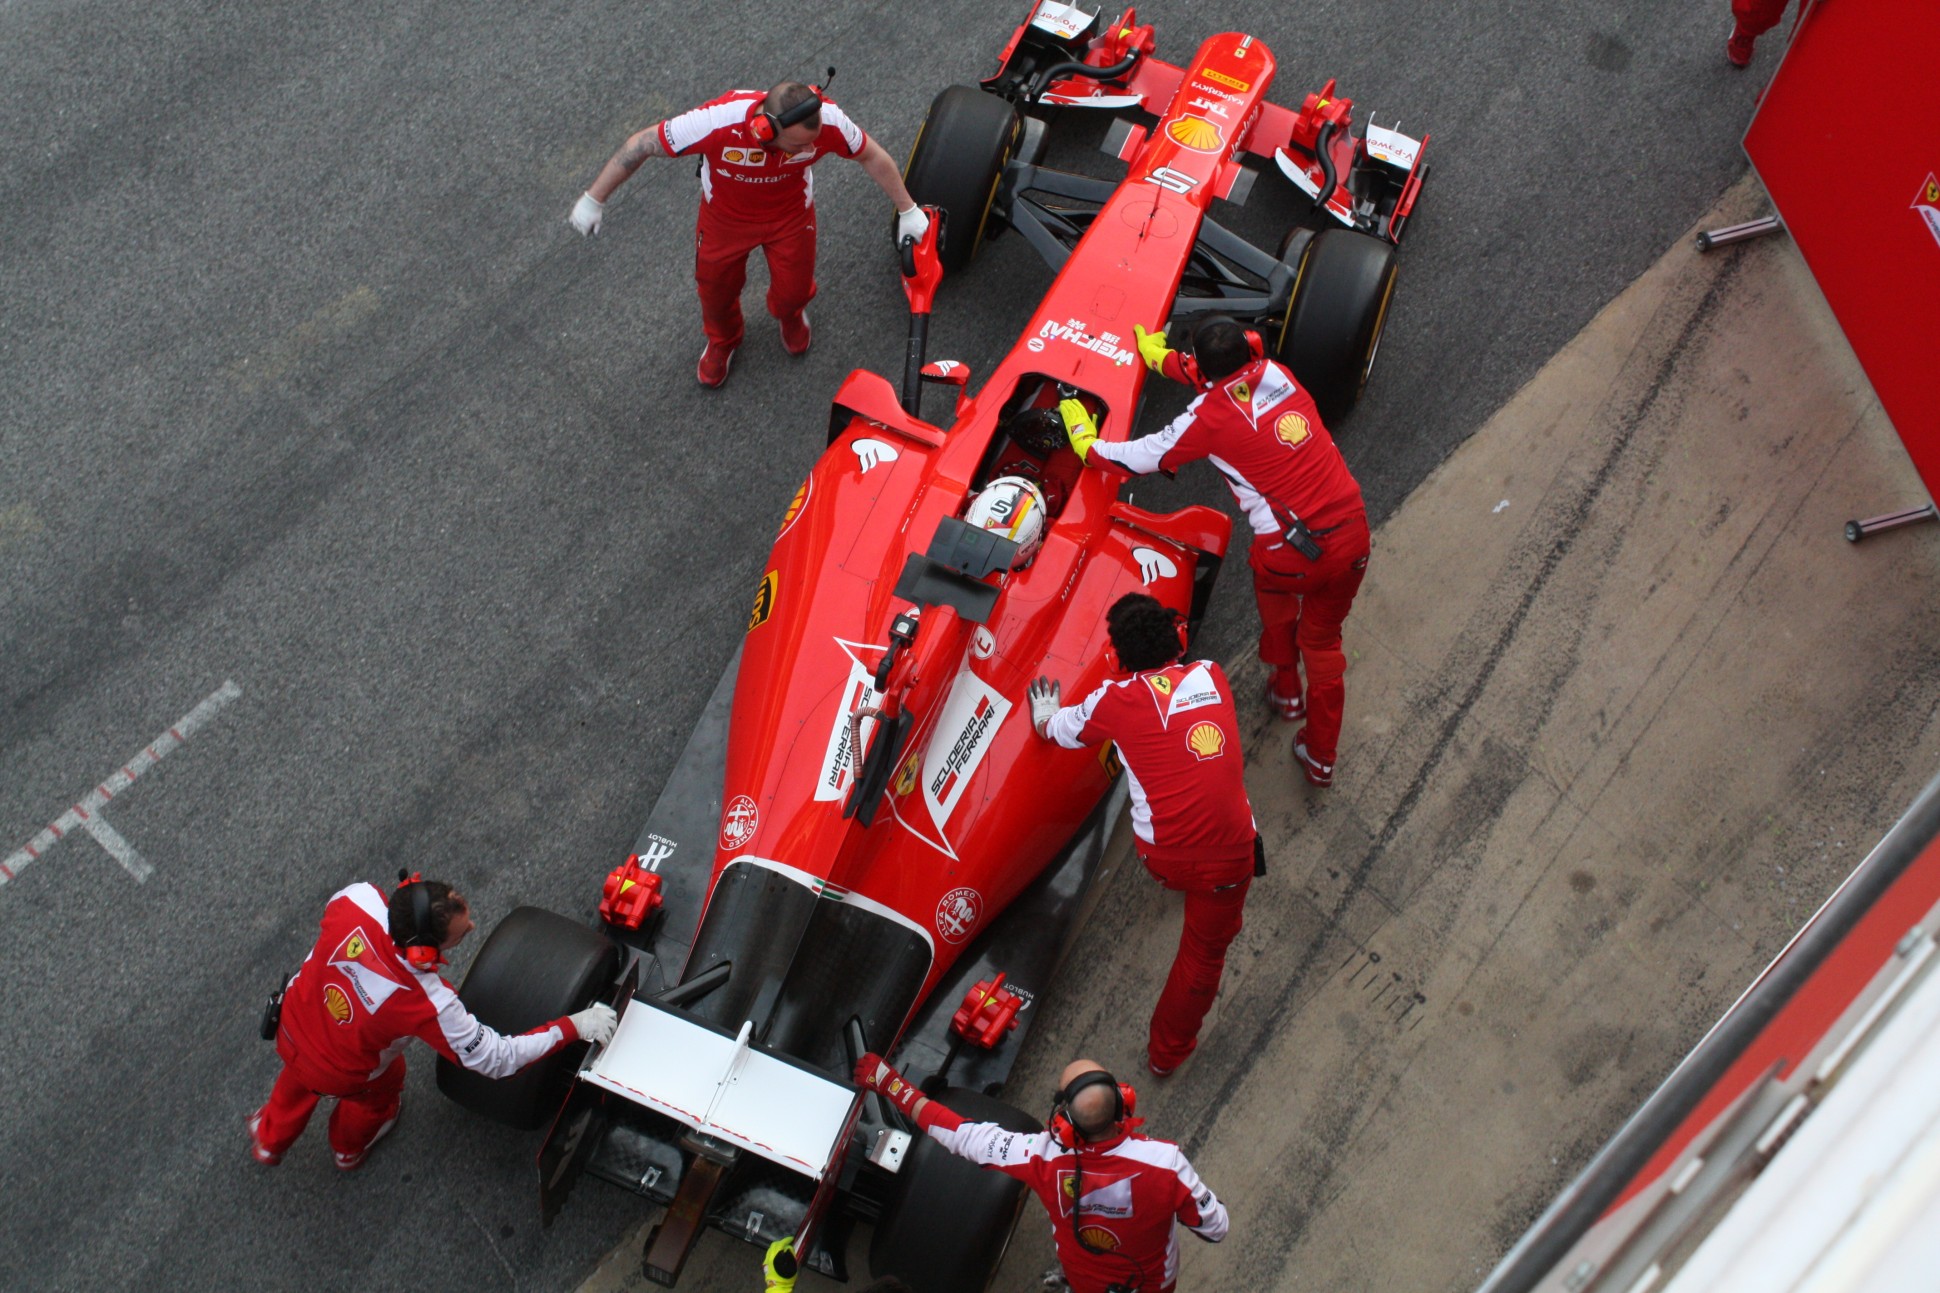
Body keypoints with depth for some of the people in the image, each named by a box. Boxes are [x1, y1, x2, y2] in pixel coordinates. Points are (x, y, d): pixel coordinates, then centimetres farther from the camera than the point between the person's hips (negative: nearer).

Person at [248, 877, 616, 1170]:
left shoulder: (358, 899, -35)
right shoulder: (430, 1004, -43)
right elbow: (496, 1059, -31)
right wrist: (574, 1027, -27)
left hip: (290, 1027, 3)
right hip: (339, 1075, -3)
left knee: (300, 1079, 38)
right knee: (381, 1085, 33)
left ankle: (270, 1139, 68)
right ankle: (351, 1148, 64)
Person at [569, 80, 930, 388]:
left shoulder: (827, 121, -37)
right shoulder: (716, 123, -44)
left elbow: (872, 156, -14)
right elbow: (642, 145, -29)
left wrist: (907, 209, -4)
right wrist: (594, 199, -21)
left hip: (791, 214, 1)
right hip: (725, 215, -1)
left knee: (793, 290, 18)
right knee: (716, 287, 22)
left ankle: (791, 315, 59)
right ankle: (722, 340, 59)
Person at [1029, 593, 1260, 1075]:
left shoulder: (1117, 700, -2)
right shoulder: (1211, 675, 5)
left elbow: (1055, 730, 17)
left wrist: (1045, 713, 42)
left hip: (1162, 858, 0)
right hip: (1228, 855, 1)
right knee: (1205, 954, 20)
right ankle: (1166, 1052, 34)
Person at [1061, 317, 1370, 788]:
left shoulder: (1209, 416, -8)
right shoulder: (1276, 374, 6)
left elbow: (1143, 456, 4)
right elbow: (1230, 373, 29)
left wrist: (1086, 442, 22)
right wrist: (1161, 356, 43)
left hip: (1291, 553, -4)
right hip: (1351, 535, 4)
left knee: (1273, 585, 34)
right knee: (1323, 638, 24)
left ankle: (1285, 687, 48)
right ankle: (1319, 754, 31)